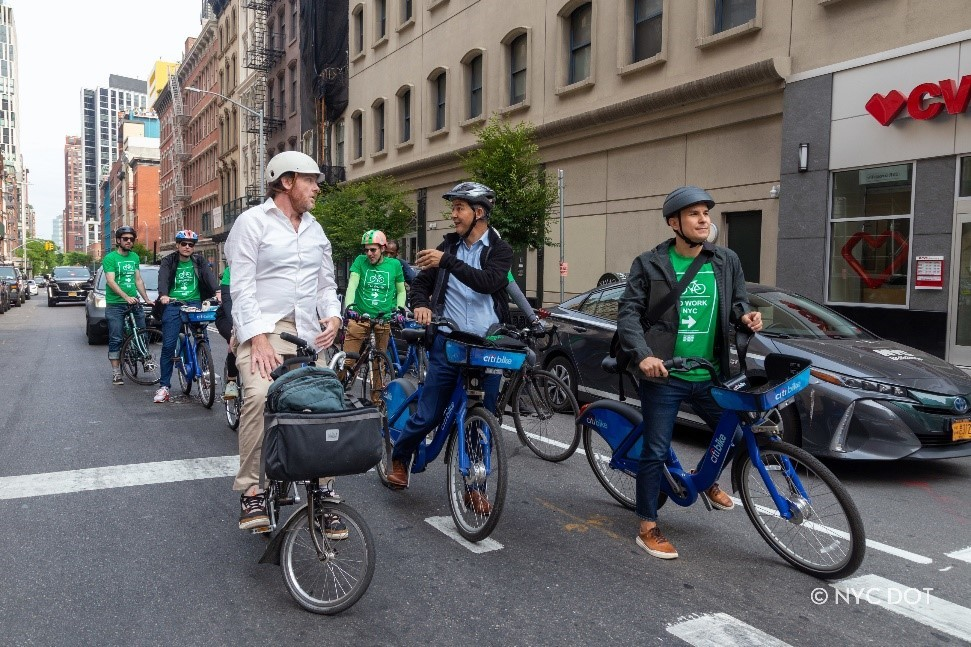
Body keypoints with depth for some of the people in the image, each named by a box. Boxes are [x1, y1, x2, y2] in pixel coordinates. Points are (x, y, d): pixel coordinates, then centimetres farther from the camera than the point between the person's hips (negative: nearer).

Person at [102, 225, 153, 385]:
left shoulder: (135, 257, 14)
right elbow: (110, 281, -15)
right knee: (116, 339, -3)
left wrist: (147, 299, 10)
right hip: (115, 305, -5)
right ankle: (116, 372, 1)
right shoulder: (110, 258, -5)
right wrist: (126, 297, -28)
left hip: (134, 303, 5)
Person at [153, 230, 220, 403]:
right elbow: (163, 279, -12)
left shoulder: (199, 261, 9)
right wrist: (163, 295, -33)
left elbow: (209, 276, -8)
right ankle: (164, 386, 2)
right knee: (168, 345, -3)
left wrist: (217, 291, -27)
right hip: (173, 305, -1)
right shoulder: (168, 262, 5)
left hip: (194, 303, 1)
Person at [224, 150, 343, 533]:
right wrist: (259, 338, -18)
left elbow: (326, 283, 22)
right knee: (259, 396, -28)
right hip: (263, 328, -5)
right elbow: (242, 286, -8)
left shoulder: (315, 230, 18)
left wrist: (332, 316, 2)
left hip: (309, 333, 6)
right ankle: (252, 493, -14)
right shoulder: (253, 221, -1)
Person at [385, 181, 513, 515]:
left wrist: (447, 261, -26)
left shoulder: (500, 250, 1)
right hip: (448, 342, 1)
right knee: (428, 415, 1)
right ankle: (399, 458, 28)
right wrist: (420, 304, -5)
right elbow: (421, 283, 17)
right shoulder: (448, 246, 11)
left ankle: (474, 486, 19)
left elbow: (488, 282, -19)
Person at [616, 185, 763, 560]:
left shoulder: (727, 262, 5)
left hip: (710, 376, 4)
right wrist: (642, 355, -23)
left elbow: (737, 302, 15)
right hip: (664, 377, -4)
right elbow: (628, 314, -8)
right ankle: (648, 529, 18)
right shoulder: (650, 264, -6)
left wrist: (746, 316, -9)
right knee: (656, 452, 3)